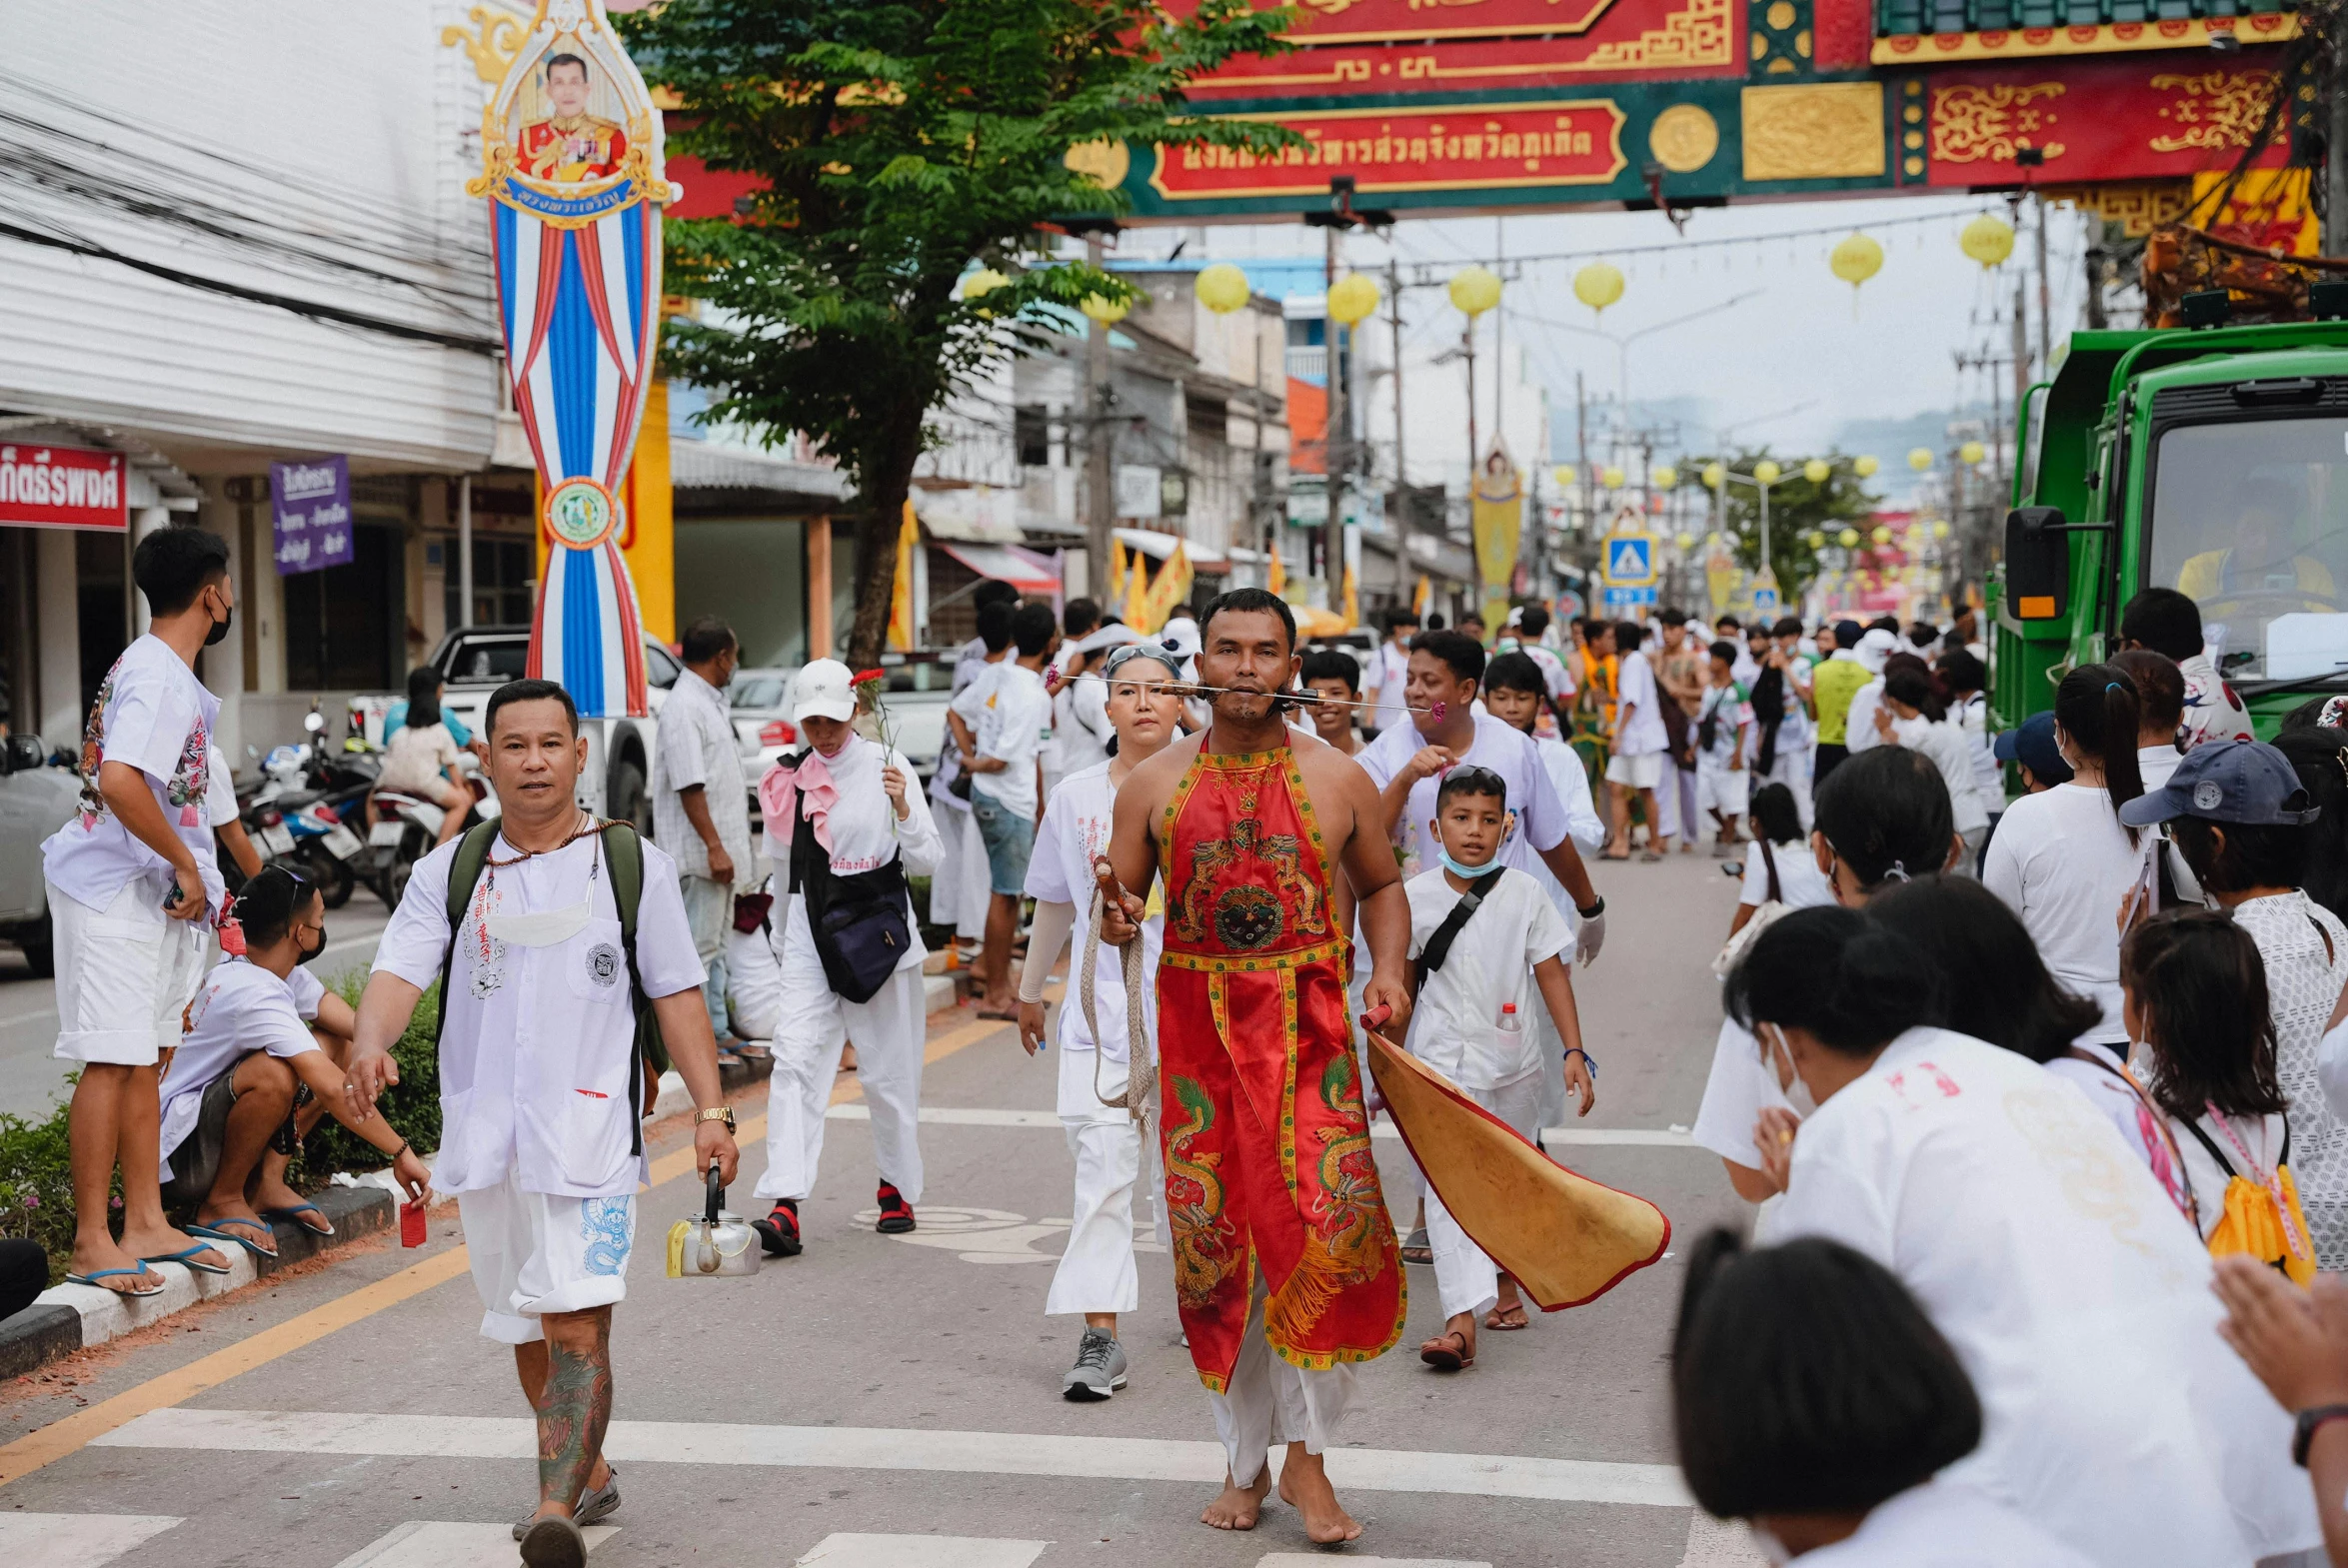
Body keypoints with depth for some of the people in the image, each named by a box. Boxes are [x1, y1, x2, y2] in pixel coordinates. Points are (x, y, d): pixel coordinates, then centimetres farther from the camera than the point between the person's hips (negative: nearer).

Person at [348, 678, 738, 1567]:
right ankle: (585, 1473, 34)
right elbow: (399, 969, -5)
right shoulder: (450, 872, 7)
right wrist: (371, 1044, -26)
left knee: (577, 1324, -15)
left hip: (589, 1134, -3)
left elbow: (675, 993, 6)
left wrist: (710, 1109, 0)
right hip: (485, 1140, 4)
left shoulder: (634, 864, 4)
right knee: (526, 1329, 15)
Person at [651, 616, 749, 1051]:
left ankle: (717, 1031, 24)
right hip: (700, 852, -10)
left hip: (721, 849, 10)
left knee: (716, 943, 16)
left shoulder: (711, 703, 15)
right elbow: (689, 785, -23)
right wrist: (714, 847, -24)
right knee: (698, 946, -6)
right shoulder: (684, 708, -17)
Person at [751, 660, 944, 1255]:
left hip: (877, 933, -3)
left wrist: (903, 811, -25)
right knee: (796, 1061, -11)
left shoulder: (884, 765, -4)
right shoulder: (790, 774, 8)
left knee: (888, 1072, 6)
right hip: (808, 936, 3)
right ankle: (784, 1209, -19)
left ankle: (897, 1190, 27)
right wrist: (782, 940, 25)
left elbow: (926, 860, -7)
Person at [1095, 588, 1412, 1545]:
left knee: (1328, 1226, -13)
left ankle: (1305, 1456, 3)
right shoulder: (1153, 784, 4)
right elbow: (1120, 900, 11)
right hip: (1196, 1026, 1)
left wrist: (1389, 969, -1)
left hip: (1309, 1028, -1)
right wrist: (1118, 919, -13)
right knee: (1213, 1241, 4)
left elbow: (1381, 886, 16)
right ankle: (1245, 1460, 20)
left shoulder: (1339, 782, 3)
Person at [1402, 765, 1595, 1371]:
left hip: (1514, 1057, 2)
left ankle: (1504, 1283, 39)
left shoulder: (1523, 893, -3)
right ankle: (1461, 1320, -23)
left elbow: (1552, 974, 1)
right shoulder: (1416, 897, -4)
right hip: (1445, 1059, -2)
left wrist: (1575, 1053, -4)